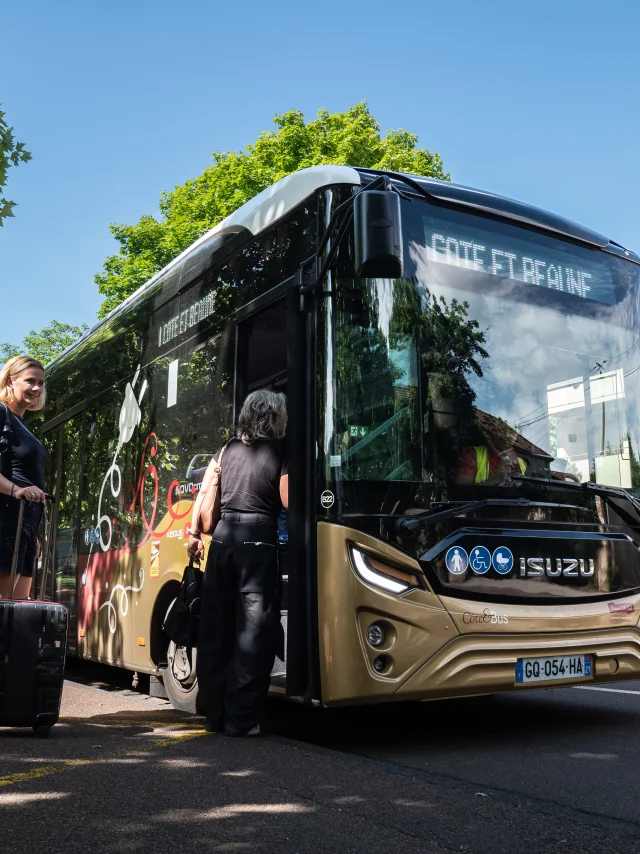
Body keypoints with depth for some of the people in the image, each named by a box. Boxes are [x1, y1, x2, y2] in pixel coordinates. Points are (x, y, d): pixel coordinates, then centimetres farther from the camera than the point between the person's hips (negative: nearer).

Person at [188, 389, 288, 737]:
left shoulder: (230, 447, 14)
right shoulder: (280, 449, 0)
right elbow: (287, 501, -7)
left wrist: (195, 532, 21)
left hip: (223, 534, 5)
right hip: (258, 538, -5)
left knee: (214, 626, 10)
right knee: (253, 628, -2)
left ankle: (213, 712, 19)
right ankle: (240, 718, -1)